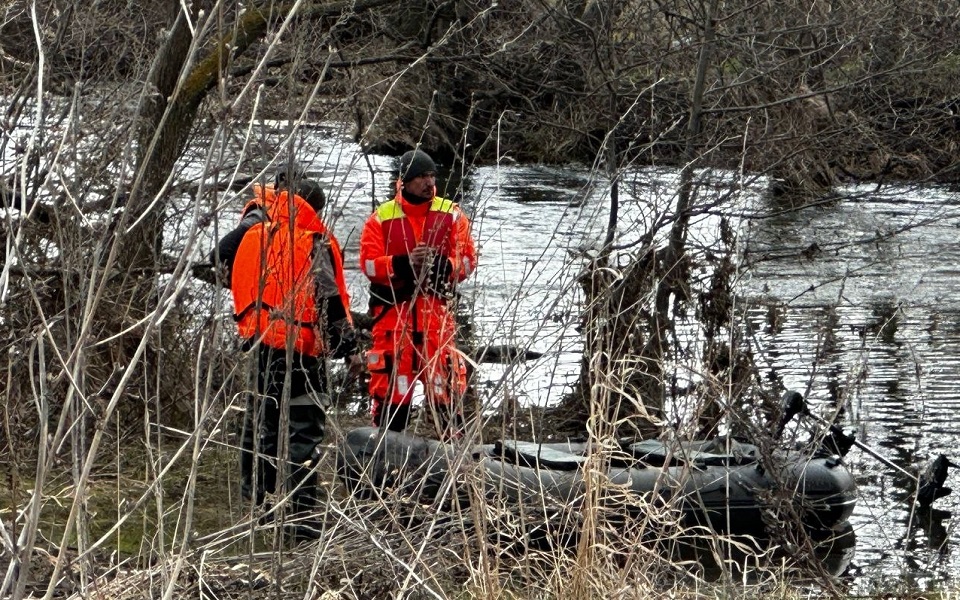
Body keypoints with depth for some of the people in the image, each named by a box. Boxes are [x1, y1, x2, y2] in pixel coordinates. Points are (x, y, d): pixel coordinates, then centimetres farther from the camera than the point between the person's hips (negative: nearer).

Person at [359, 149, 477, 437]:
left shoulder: (450, 215, 8)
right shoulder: (381, 218, 4)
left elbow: (468, 259, 2)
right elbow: (368, 263, -4)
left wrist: (441, 265, -18)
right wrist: (403, 264, -20)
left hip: (436, 308, 1)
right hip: (393, 309, -1)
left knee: (444, 381, -2)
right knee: (390, 381, 1)